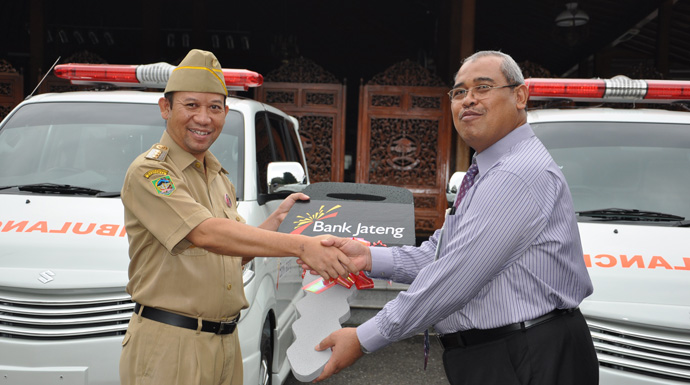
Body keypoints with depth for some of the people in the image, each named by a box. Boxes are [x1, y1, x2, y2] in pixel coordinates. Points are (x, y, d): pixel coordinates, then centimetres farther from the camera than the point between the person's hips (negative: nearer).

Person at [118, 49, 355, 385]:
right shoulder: (149, 171, -12)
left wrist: (278, 217, 6)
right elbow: (208, 235, -26)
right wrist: (302, 246, -32)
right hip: (169, 345, -7)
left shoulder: (219, 178, 15)